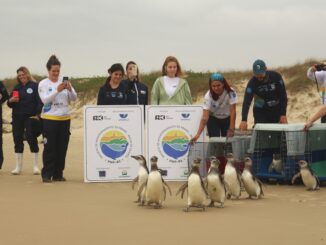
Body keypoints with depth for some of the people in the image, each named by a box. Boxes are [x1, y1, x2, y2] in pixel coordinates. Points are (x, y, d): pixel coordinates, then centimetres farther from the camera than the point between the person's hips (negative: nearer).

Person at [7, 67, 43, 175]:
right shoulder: (16, 87, 14)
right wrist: (10, 101, -6)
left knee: (32, 139, -5)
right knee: (17, 140, 5)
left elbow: (40, 101, -7)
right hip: (17, 118, 5)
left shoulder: (35, 86, -2)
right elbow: (10, 104, 17)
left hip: (30, 117, -5)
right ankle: (18, 167, 12)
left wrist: (37, 114, -18)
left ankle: (35, 166, 2)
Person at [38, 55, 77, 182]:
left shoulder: (64, 81, 5)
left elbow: (74, 98, 1)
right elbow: (45, 100, -14)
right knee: (49, 148, -4)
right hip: (49, 119, -3)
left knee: (62, 148, 5)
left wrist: (70, 89, -19)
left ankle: (58, 174, 13)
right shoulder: (43, 84, -1)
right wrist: (57, 90, -25)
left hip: (65, 118, 3)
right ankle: (47, 174, 1)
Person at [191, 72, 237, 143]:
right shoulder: (208, 96, -28)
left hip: (227, 119, 1)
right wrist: (198, 134, -44)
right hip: (213, 119, -1)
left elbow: (233, 111, -25)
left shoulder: (231, 92, -26)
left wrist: (231, 129, -32)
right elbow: (205, 118, -34)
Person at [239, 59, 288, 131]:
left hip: (276, 110, 1)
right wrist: (244, 120, -38)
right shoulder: (252, 82, -17)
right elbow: (246, 101, -25)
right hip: (260, 112, -1)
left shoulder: (276, 77, -15)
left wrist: (283, 115, -14)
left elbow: (283, 96, -9)